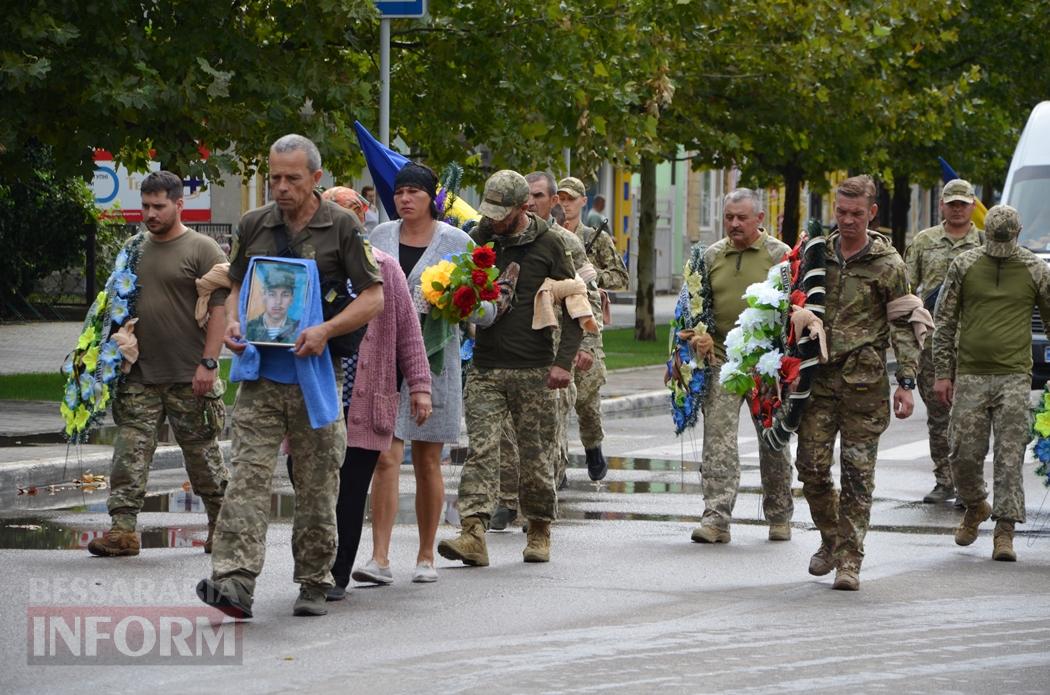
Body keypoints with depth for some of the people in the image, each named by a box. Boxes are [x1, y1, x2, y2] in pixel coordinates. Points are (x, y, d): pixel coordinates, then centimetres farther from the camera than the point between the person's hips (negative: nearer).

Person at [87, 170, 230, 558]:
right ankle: (123, 529, -5)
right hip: (140, 375, 5)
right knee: (130, 451, -3)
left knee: (202, 454, 5)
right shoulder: (136, 250, 14)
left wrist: (208, 363, -16)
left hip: (189, 377, -5)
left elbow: (218, 309, -10)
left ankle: (222, 528, 18)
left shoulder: (203, 250, -5)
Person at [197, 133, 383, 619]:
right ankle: (234, 583, -20)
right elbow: (237, 286, 21)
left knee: (317, 485, 5)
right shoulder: (254, 225, 10)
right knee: (248, 476, -11)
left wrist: (326, 330, -16)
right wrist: (233, 322, 0)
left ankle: (314, 584, 18)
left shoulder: (341, 227, -1)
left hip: (314, 375, -2)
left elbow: (374, 297, -2)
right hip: (260, 373, 2)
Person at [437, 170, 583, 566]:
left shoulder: (547, 246, 0)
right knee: (480, 450, -11)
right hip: (485, 369, 2)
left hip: (534, 370, -1)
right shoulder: (478, 240, 6)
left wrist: (563, 361, -7)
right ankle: (473, 534, -19)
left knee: (535, 455, 5)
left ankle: (539, 532, 20)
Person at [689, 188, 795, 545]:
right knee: (718, 437, -10)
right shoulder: (710, 257, 10)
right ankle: (716, 517, -14)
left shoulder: (780, 255, -1)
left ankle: (779, 517, 22)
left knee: (773, 442, 9)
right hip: (721, 359, 2)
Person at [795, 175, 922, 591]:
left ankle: (849, 560, 2)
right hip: (819, 377, 3)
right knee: (811, 465, -1)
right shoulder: (817, 254, 11)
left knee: (857, 474, -2)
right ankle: (831, 539, 21)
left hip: (864, 382, -3)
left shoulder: (887, 265, 1)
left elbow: (903, 326, 1)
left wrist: (906, 382, -6)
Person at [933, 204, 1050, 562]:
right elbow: (944, 321, 9)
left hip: (1014, 377, -1)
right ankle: (975, 506, 29)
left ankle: (1004, 532, -5)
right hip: (970, 376, 1)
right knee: (965, 453, 2)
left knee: (1010, 456, -7)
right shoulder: (964, 265, 5)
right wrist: (943, 373, 4)